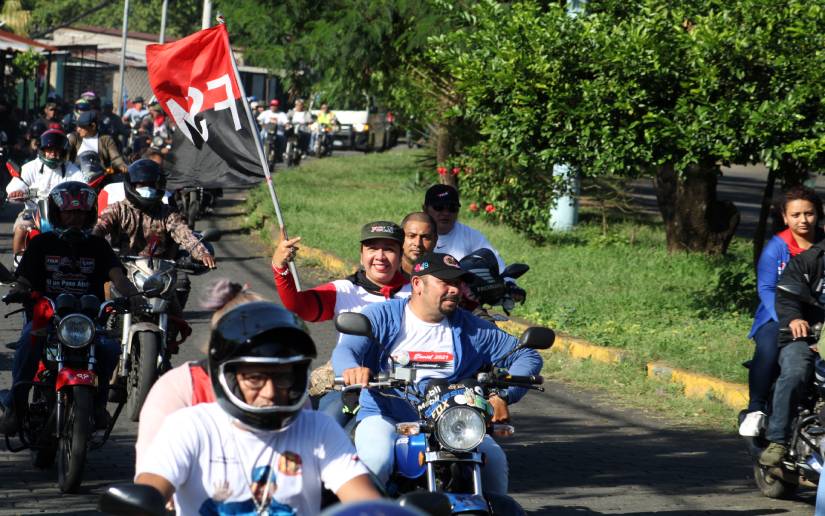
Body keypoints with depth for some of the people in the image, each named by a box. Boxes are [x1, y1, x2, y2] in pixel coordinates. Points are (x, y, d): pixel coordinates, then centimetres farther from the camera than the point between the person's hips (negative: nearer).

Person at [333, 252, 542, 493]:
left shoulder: (471, 328, 9)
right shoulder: (382, 316, 3)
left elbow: (528, 356, 12)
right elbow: (344, 349, -12)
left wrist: (503, 396, -8)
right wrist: (351, 369, -39)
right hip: (385, 418, -2)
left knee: (493, 460, -23)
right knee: (377, 459, -34)